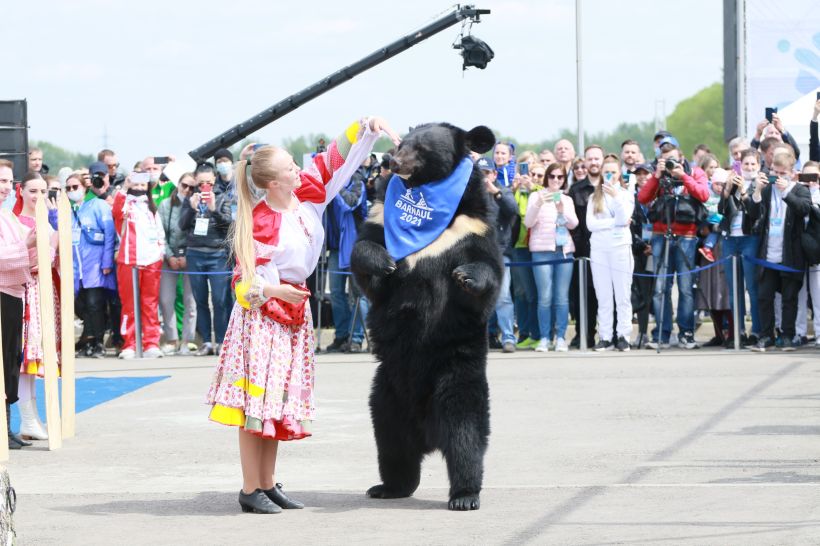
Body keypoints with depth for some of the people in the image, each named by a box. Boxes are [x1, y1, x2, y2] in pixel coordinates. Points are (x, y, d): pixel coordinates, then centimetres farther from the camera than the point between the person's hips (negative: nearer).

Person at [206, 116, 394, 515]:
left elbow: (336, 157, 5)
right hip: (261, 314, -7)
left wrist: (368, 126, -6)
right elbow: (246, 279, -16)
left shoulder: (308, 194, -1)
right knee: (256, 399, -6)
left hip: (294, 313, 8)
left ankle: (268, 484, 14)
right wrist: (272, 290, -31)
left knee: (279, 400, 9)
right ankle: (250, 489, -4)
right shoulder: (260, 224, -19)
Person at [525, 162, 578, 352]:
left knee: (562, 297, -1)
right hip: (542, 251, -3)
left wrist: (562, 210, -13)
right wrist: (538, 205, -19)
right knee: (545, 297, -9)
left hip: (565, 250, 3)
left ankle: (561, 338, 2)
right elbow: (528, 222, -3)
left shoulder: (567, 199, 17)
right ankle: (544, 338, -3)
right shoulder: (537, 196, 7)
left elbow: (573, 224, 5)